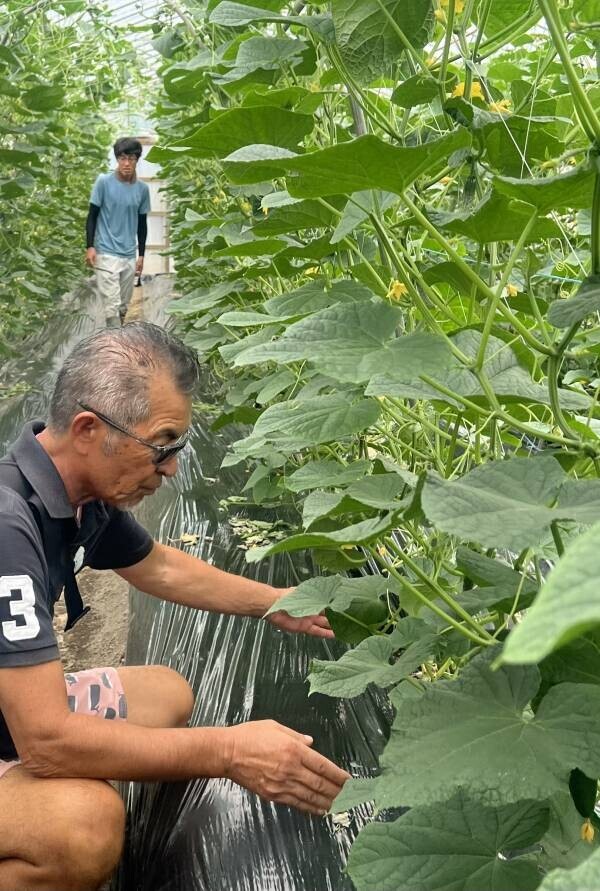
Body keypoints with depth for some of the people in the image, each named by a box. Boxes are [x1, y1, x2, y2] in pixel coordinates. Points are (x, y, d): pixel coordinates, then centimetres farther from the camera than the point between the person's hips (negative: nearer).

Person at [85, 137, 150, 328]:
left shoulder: (142, 189, 4)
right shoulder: (104, 182, -6)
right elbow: (92, 216, -1)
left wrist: (141, 255, 13)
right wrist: (90, 246, -9)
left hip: (130, 256, 4)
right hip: (106, 253, -4)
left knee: (123, 306, 10)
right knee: (112, 305, -11)